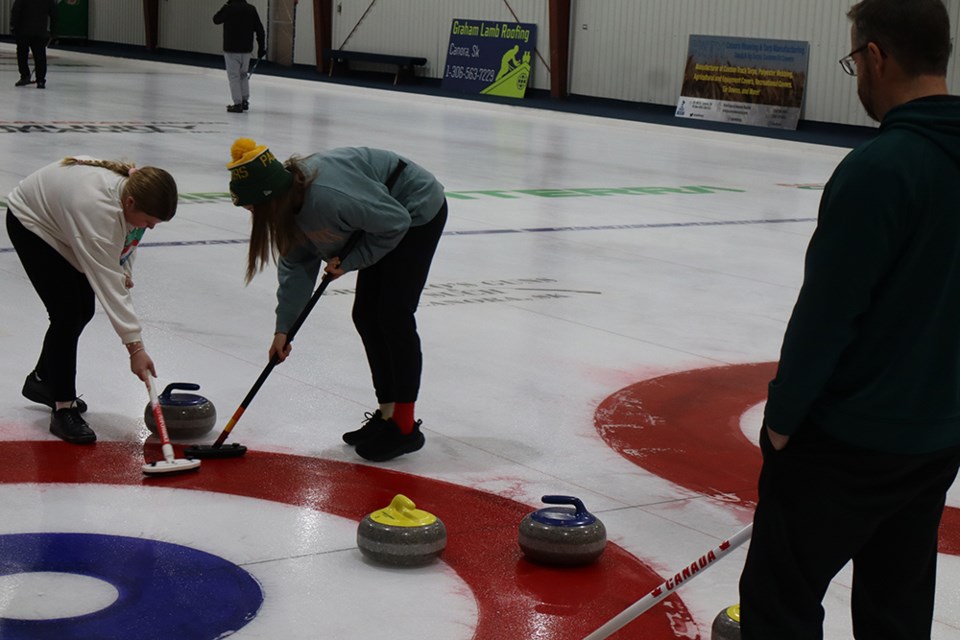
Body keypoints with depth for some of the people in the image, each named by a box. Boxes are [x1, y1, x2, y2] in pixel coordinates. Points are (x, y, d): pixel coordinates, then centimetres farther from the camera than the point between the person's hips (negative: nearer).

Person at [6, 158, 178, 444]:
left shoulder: (136, 187, -21)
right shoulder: (98, 208, -43)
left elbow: (127, 234, 4)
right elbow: (107, 284, -42)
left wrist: (125, 269, -9)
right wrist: (134, 347, -42)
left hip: (62, 223, 8)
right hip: (31, 222, -8)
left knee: (84, 310, 11)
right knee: (68, 313, -14)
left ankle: (42, 380, 32)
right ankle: (63, 410, -6)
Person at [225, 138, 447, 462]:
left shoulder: (328, 196, -37)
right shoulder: (291, 200, -9)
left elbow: (395, 222, -27)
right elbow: (295, 266, -1)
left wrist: (350, 261, -19)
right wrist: (283, 328, -5)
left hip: (417, 211, -9)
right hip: (387, 215, 9)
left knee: (394, 316, -11)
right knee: (365, 316, 8)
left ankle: (405, 426, -4)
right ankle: (387, 414, 18)